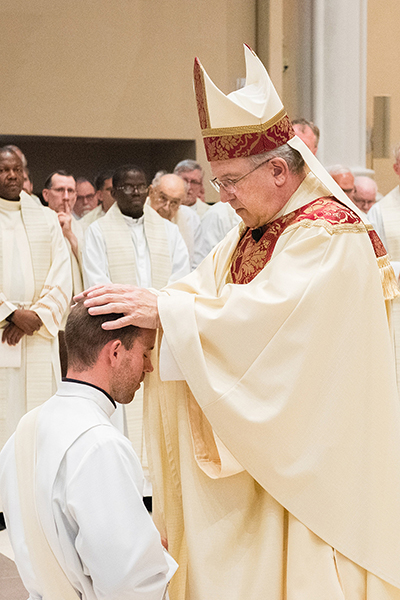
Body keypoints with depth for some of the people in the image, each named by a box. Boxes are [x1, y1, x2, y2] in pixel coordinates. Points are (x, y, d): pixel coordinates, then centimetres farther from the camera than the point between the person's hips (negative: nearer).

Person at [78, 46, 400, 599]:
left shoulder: (331, 235, -19)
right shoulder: (252, 231, 12)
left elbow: (268, 310, -31)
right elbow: (201, 287, 4)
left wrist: (163, 309, -31)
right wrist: (140, 302, -15)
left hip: (311, 455, -8)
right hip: (252, 441, 8)